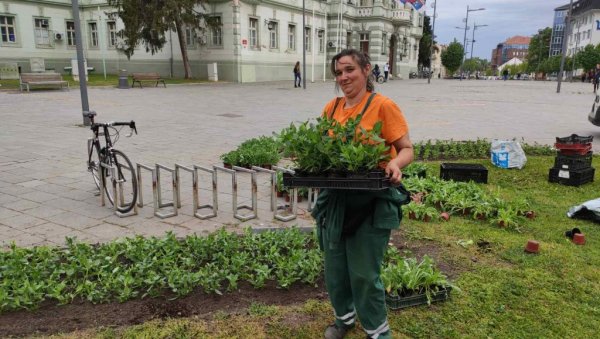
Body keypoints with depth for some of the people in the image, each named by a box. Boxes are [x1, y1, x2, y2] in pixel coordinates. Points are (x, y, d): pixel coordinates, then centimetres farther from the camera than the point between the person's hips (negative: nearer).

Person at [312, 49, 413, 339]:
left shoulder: (383, 106, -10)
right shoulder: (331, 107, 6)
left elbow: (406, 149, -8)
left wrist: (395, 164, -29)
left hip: (372, 202, -5)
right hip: (335, 199, 5)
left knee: (364, 273, 4)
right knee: (335, 268, 16)